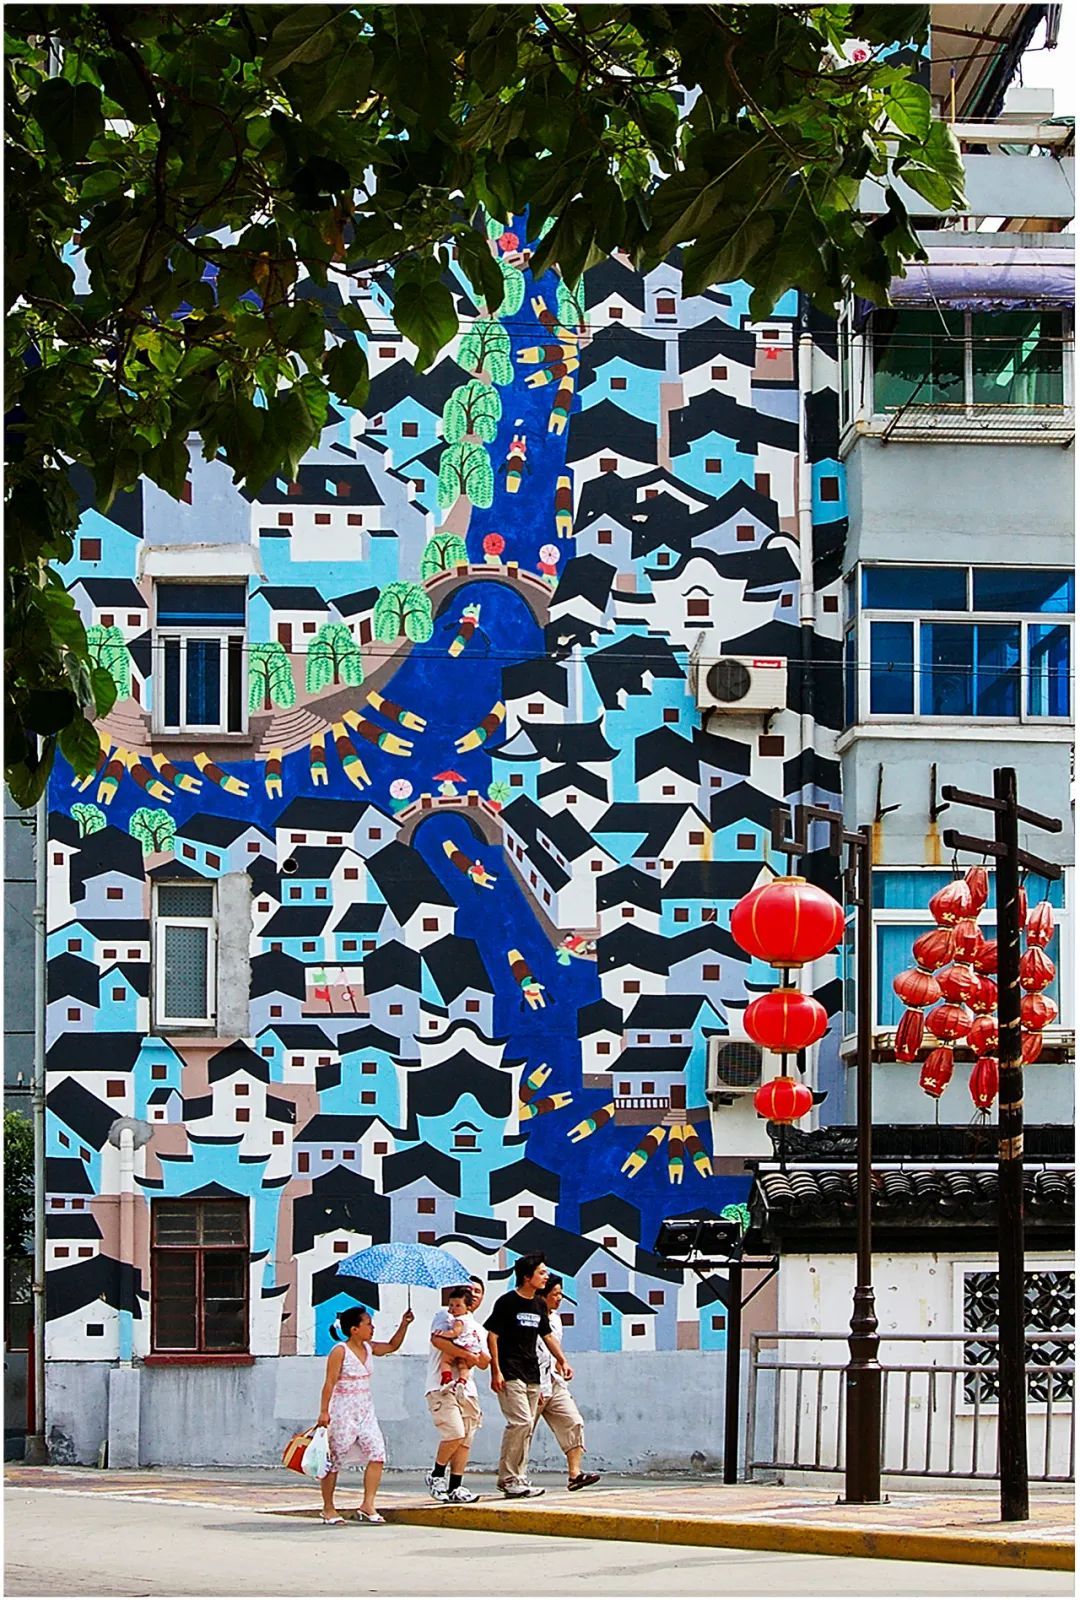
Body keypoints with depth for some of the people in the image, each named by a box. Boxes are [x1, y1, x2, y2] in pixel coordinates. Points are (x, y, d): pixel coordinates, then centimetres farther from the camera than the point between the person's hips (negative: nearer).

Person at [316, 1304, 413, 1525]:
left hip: (365, 1411, 7)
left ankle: (368, 1505, -3)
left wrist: (404, 1325, 10)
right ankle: (328, 1508, 11)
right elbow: (330, 1383, -13)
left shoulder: (369, 1348, 8)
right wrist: (324, 1411, -17)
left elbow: (392, 1346, 23)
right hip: (342, 1411, -7)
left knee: (377, 1455, -7)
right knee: (334, 1459, 1)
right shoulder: (340, 1352, -12)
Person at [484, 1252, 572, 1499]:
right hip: (510, 1374, -8)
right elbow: (492, 1336, -8)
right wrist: (496, 1371, -14)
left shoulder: (539, 1305, 14)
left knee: (527, 1427, 7)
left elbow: (547, 1336, 26)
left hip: (532, 1375, 8)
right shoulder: (507, 1302, -8)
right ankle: (508, 1477, -11)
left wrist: (562, 1360, 17)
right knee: (522, 1422, -17)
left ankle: (519, 1478, 11)